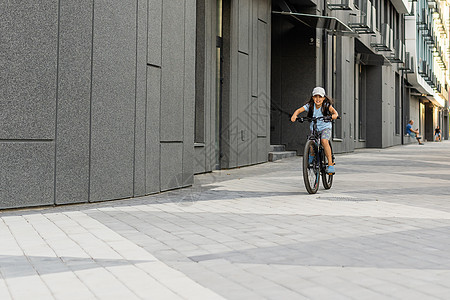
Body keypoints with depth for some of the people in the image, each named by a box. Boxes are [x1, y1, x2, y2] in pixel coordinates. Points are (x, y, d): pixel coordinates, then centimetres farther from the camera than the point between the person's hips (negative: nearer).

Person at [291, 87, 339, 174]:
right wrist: (295, 115, -39)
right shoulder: (310, 105, -8)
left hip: (325, 128, -2)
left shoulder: (327, 105, -11)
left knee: (324, 141, -31)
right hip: (314, 129, 2)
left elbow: (334, 111, -27)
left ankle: (330, 164, -26)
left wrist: (334, 115, -51)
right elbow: (299, 110, -18)